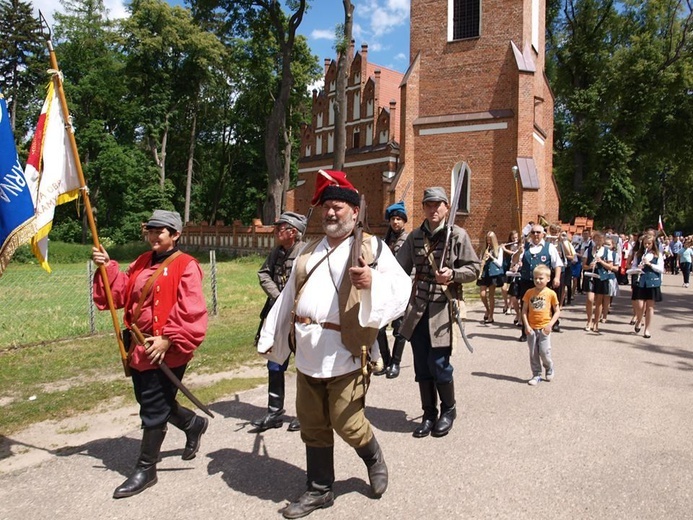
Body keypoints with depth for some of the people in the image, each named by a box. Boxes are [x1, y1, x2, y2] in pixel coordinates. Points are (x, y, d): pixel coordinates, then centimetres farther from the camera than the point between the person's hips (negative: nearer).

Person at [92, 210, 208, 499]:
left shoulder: (186, 266, -12)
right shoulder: (142, 262, 12)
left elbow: (190, 311, -19)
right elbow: (123, 293, 9)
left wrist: (167, 339, -23)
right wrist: (107, 268, -4)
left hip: (165, 351, -8)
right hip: (139, 347, 8)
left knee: (153, 409, 2)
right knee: (151, 403, 19)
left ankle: (146, 469, 18)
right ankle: (194, 424, 43)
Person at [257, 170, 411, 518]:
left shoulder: (371, 248, -3)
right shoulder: (309, 252, 15)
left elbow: (401, 288, -13)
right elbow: (289, 298, 19)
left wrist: (372, 282, -32)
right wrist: (270, 339, 20)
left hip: (345, 356, -6)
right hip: (307, 356, 6)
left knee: (347, 424, 1)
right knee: (313, 427, 14)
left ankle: (374, 460, 34)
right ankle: (319, 490, 32)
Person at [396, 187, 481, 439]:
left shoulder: (458, 235, -3)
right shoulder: (415, 236, 7)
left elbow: (474, 268, -1)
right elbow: (400, 268, 5)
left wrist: (453, 274, -19)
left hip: (443, 307, -4)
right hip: (418, 308, 4)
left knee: (438, 363, -4)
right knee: (421, 366, 9)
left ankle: (449, 410, 22)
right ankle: (429, 414, 26)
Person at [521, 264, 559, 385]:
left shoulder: (551, 293, -4)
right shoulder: (529, 292, 0)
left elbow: (557, 312, 0)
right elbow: (524, 310, 2)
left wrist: (550, 325, -12)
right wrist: (526, 325, -7)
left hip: (544, 328, -2)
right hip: (531, 328, 2)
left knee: (544, 352, -3)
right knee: (533, 354, 7)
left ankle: (549, 369, 26)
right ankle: (536, 375, 20)